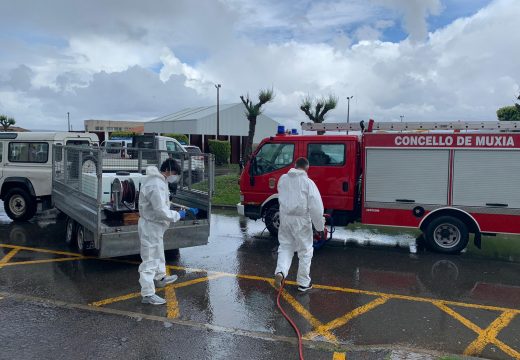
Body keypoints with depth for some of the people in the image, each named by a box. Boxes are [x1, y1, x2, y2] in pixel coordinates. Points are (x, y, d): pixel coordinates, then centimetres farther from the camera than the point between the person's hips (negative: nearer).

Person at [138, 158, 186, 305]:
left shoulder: (159, 180, 6)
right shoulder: (156, 185, -28)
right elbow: (161, 211, -30)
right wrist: (178, 215, -18)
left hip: (155, 224, 11)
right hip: (151, 226, -11)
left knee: (159, 252, 27)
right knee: (150, 258, -5)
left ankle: (160, 277, 48)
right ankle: (148, 294, 1)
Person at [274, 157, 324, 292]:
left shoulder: (283, 179, 3)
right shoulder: (308, 182, -11)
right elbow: (315, 205, -13)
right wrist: (320, 224, -6)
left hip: (285, 218, 4)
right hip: (301, 220, -4)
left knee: (285, 247, 16)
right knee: (305, 251, 9)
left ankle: (280, 272, -8)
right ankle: (303, 283, 17)